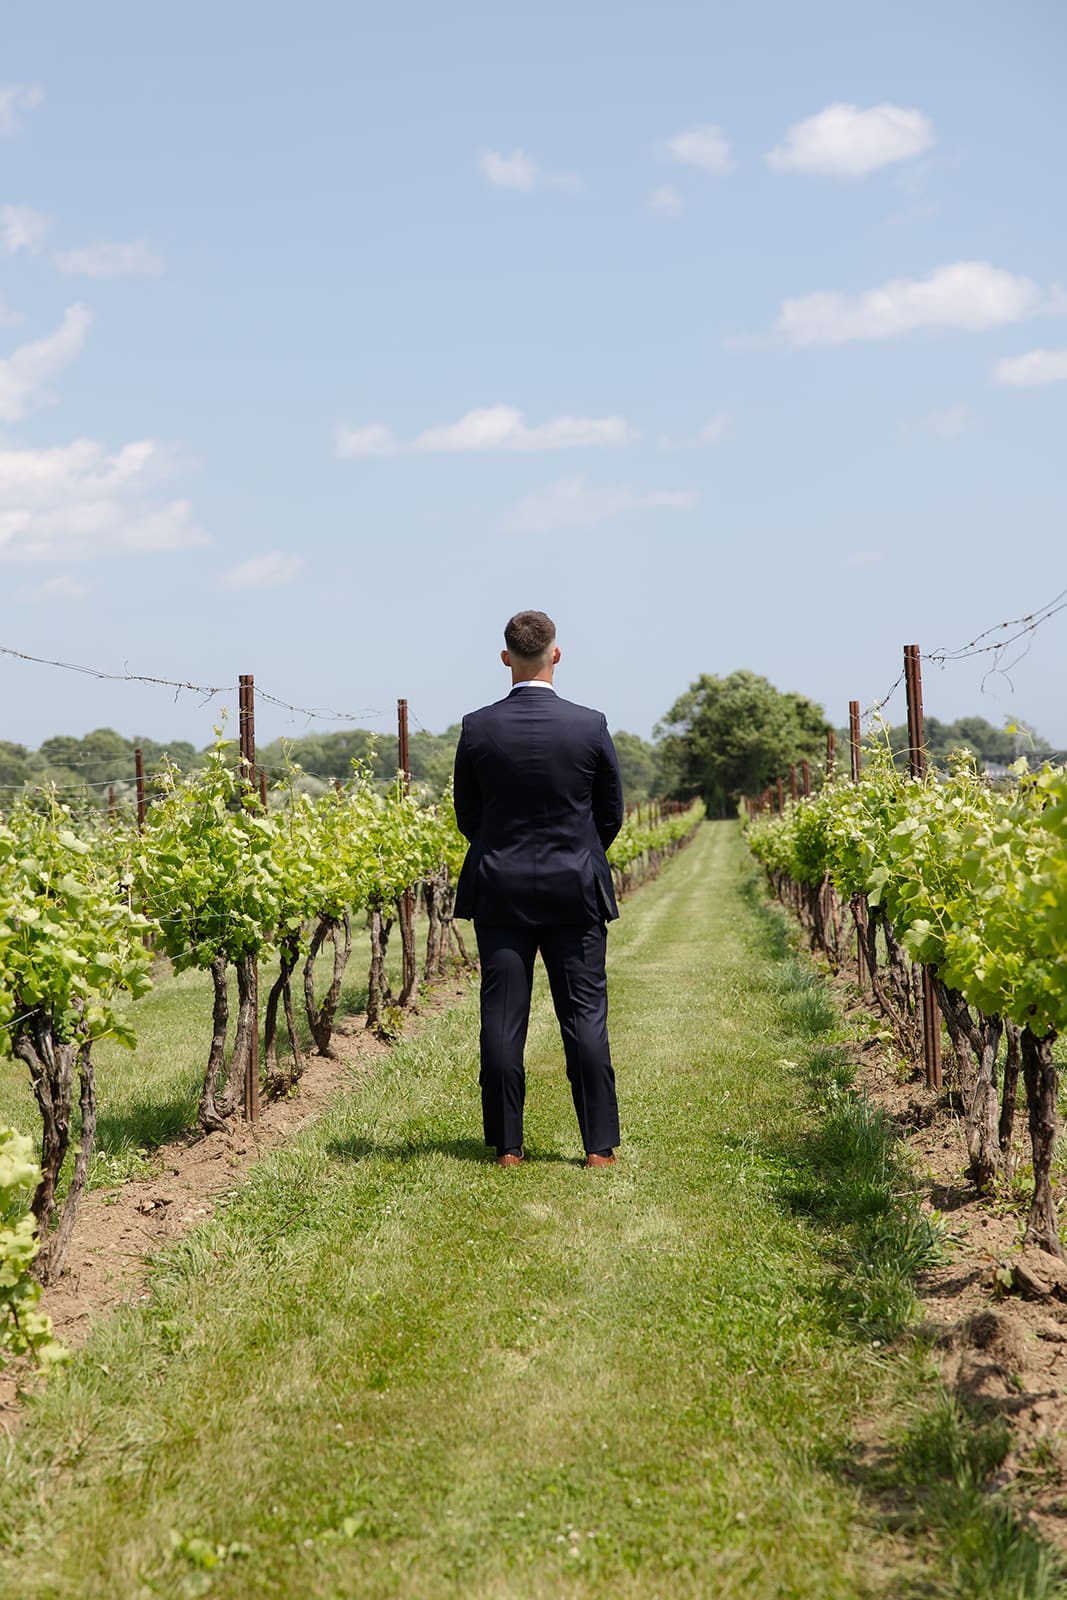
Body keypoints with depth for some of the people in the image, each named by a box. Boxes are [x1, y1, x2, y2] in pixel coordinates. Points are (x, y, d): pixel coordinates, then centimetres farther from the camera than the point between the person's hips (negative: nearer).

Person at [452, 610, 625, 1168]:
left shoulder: (478, 728, -5)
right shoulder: (590, 726, -6)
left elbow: (467, 817, 5)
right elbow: (611, 813, 4)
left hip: (500, 891, 0)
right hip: (575, 891, 0)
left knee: (502, 1018, 4)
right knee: (585, 1017, 4)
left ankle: (508, 1145, 7)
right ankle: (599, 1145, 5)